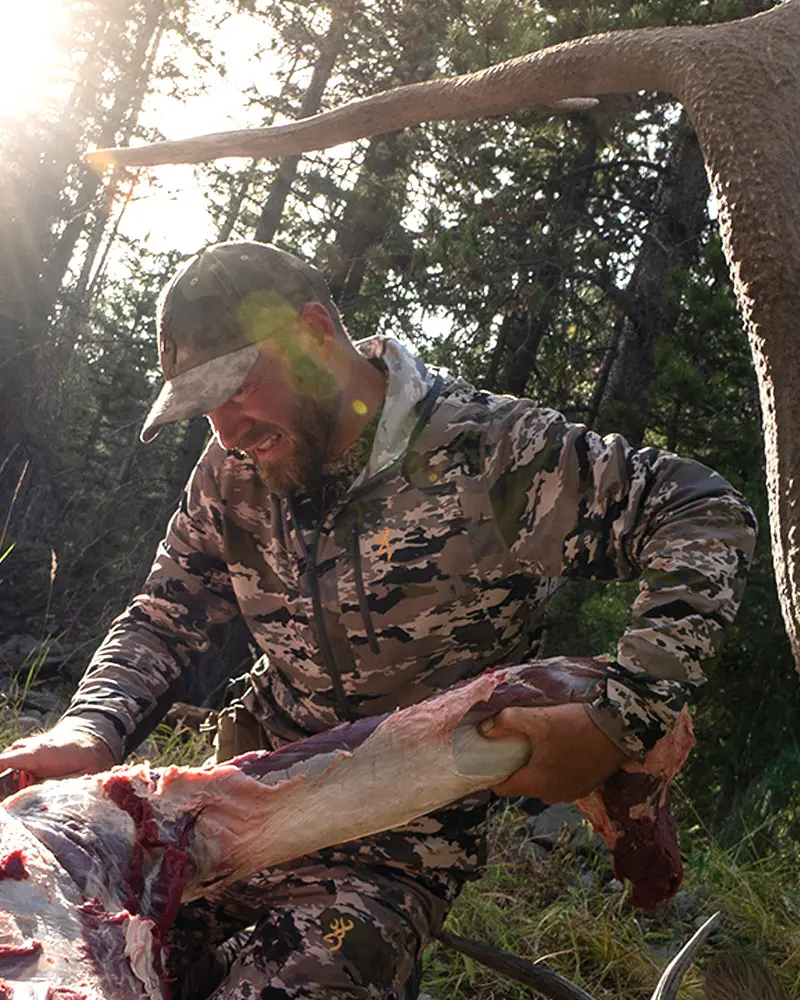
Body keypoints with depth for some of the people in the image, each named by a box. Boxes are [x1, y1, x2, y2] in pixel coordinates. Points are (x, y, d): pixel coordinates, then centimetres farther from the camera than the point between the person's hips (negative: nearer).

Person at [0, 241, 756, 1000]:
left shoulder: (491, 451, -18)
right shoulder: (233, 474, 1)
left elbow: (708, 519, -19)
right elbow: (165, 618, 5)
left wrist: (617, 727, -28)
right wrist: (90, 732, -16)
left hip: (396, 845, -5)